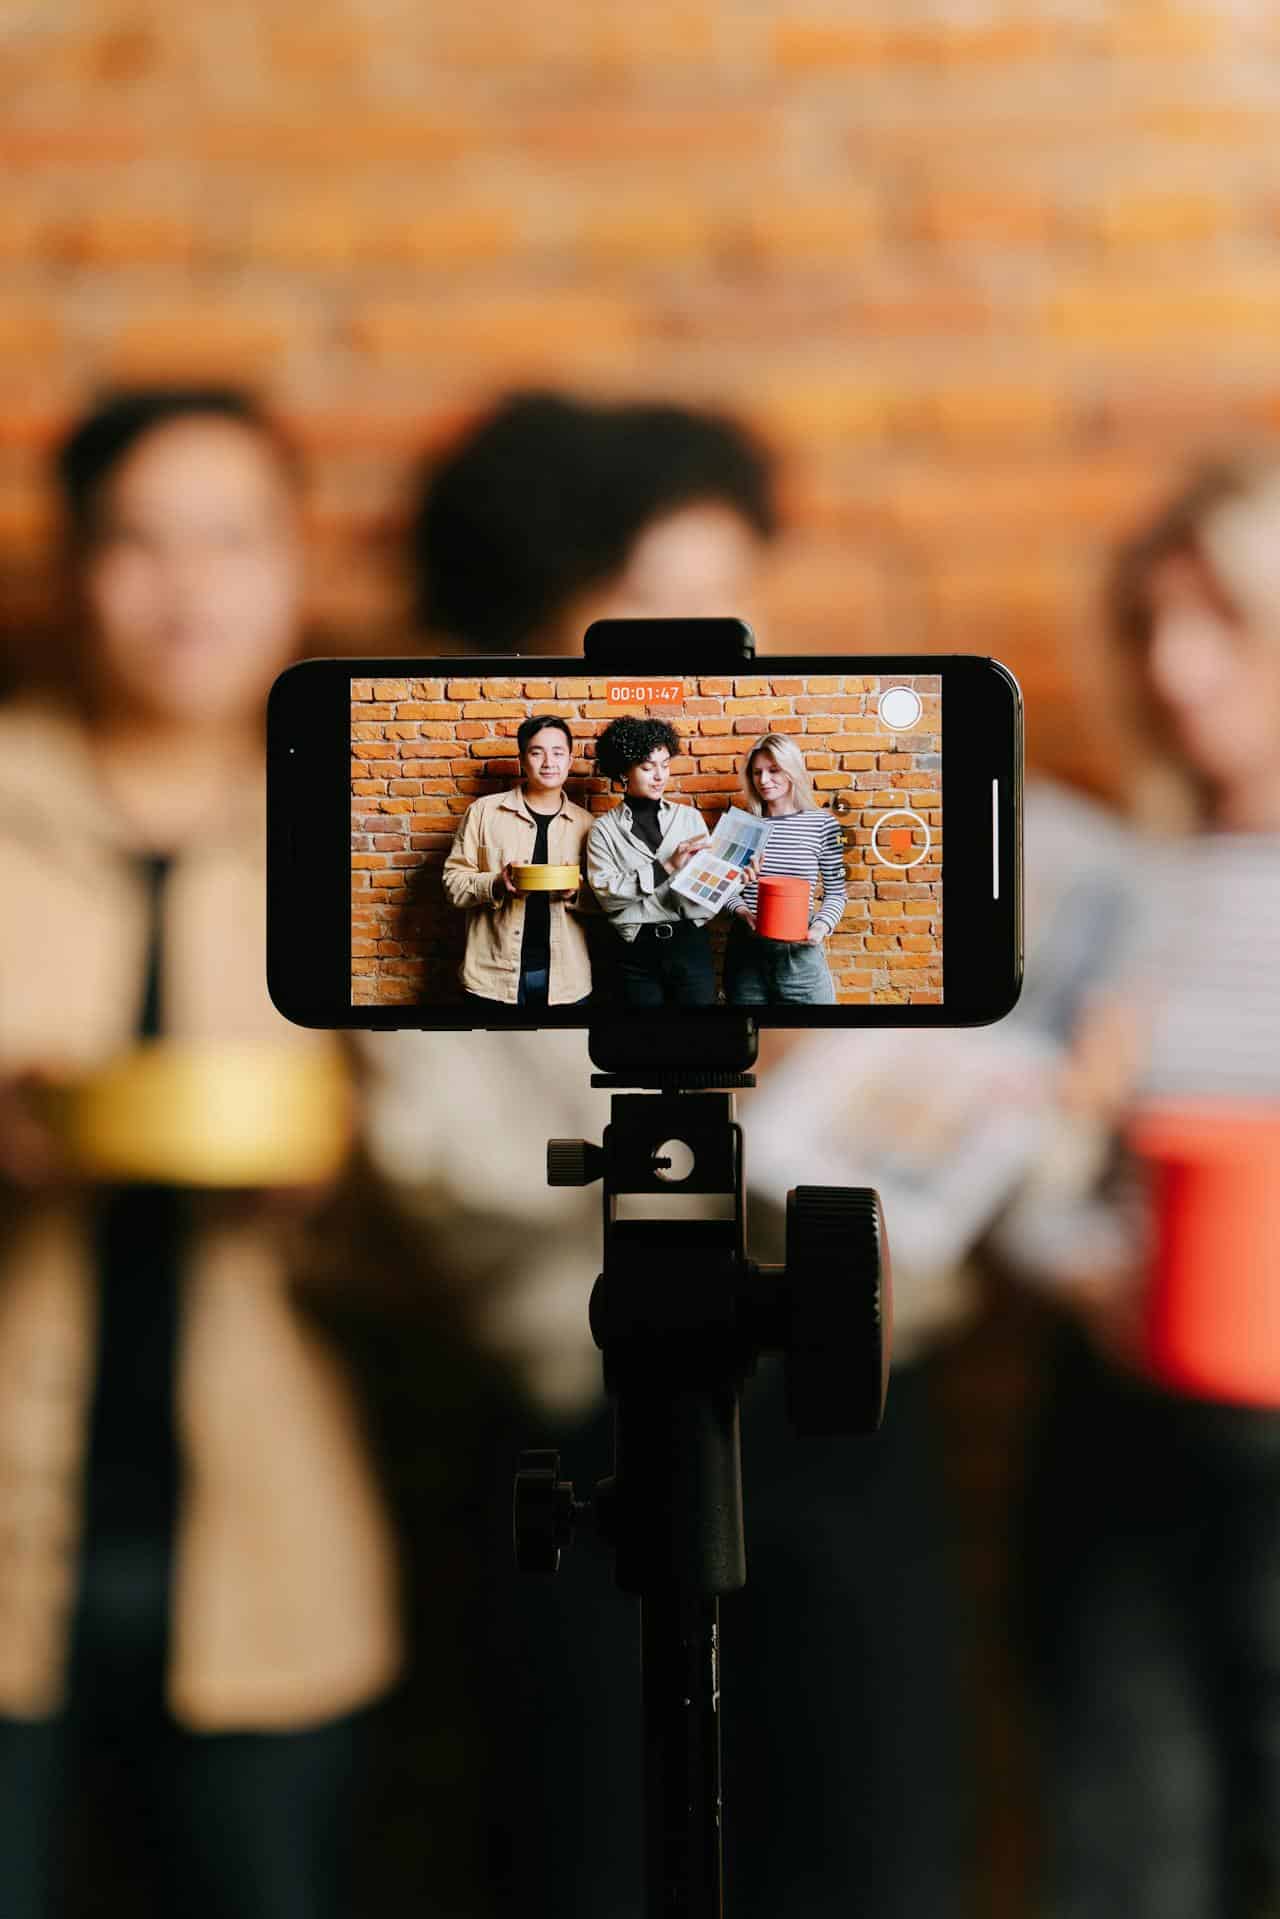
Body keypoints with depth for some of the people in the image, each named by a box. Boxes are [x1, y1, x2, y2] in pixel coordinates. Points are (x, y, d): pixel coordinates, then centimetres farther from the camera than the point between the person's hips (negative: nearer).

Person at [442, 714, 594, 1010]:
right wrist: (496, 885, -18)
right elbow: (453, 882, 0)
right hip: (495, 974, -2)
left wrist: (576, 892, -11)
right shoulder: (484, 811, 0)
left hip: (563, 976, 2)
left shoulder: (584, 823, 7)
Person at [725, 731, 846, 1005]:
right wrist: (740, 911, -10)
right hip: (746, 950, 2)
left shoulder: (823, 823, -2)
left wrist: (823, 925, -14)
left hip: (799, 950, -2)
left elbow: (836, 892, 3)